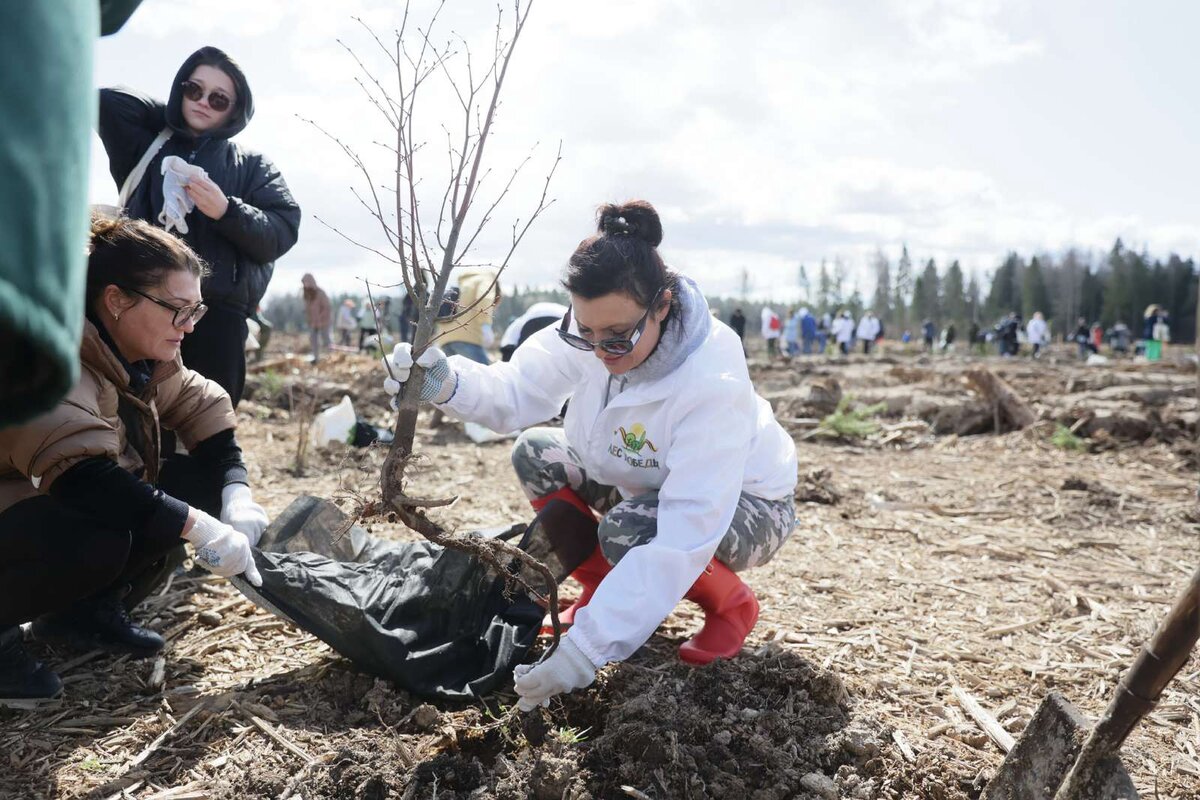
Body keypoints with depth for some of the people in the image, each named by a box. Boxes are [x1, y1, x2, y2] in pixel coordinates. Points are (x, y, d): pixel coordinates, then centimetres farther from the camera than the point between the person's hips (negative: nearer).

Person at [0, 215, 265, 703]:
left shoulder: (141, 355, -2)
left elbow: (203, 411, 0)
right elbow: (80, 474, -41)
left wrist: (236, 496, -18)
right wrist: (198, 527, -41)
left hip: (63, 508, 9)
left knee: (200, 483, -8)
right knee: (98, 539, -37)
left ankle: (86, 610, 4)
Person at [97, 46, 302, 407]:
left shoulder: (252, 164, 15)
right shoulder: (147, 147, 22)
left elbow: (282, 232, 3)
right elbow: (109, 101, 8)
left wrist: (227, 211, -13)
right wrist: (174, 115, 18)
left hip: (218, 311, -1)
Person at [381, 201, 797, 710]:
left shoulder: (714, 380, -38)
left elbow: (684, 536, -42)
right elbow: (515, 390, -19)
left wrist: (588, 648, -44)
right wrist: (448, 384, -44)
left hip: (745, 506, -6)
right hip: (647, 484, 6)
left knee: (629, 530, -34)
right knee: (536, 455, -10)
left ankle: (730, 605, -2)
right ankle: (606, 591, 7)